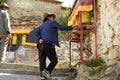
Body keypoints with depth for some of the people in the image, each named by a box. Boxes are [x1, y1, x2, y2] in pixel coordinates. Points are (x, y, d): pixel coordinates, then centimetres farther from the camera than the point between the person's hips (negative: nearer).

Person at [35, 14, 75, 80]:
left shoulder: (42, 25, 27)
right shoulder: (53, 22, 11)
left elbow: (36, 32, 9)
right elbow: (62, 27, 3)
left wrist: (39, 39, -6)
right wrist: (71, 27, 13)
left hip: (41, 44, 6)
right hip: (49, 44, -6)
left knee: (42, 59, 2)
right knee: (54, 60, 1)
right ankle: (47, 71, -18)